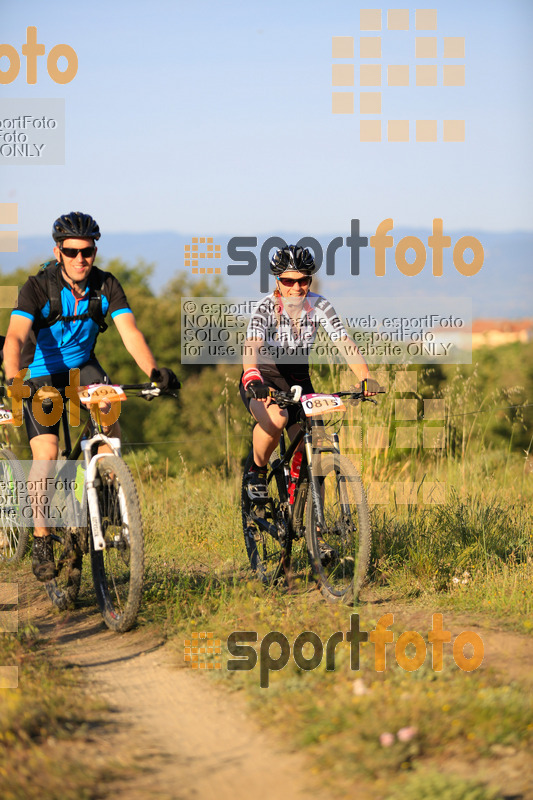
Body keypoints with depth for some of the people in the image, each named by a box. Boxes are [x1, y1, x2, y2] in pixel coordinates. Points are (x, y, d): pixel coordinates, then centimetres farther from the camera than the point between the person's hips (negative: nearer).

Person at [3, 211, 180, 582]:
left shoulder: (106, 285, -13)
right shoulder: (38, 287, -22)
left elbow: (130, 331, -22)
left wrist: (153, 370, -40)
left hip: (82, 366, 3)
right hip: (42, 374, -2)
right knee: (46, 454, -18)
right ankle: (42, 540, -4)